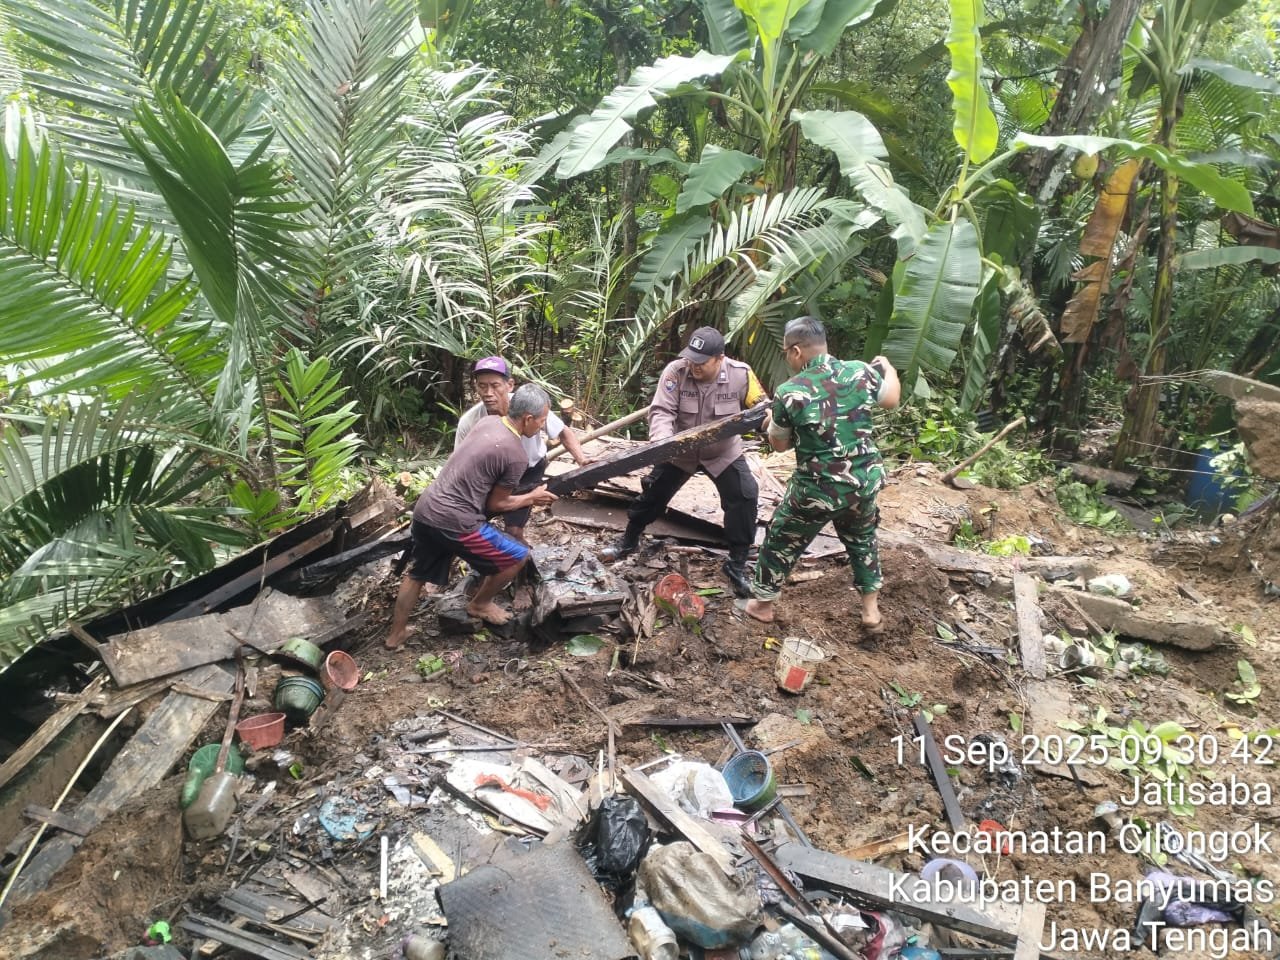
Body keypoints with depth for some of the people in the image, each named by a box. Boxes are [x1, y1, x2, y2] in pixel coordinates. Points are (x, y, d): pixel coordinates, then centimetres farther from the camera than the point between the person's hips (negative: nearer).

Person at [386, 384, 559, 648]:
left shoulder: (488, 421, 8)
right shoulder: (516, 456, -14)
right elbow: (496, 503, -4)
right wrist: (532, 498, 12)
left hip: (425, 510, 9)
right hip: (453, 522, -8)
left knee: (417, 574, 29)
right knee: (518, 556, 9)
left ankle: (396, 634, 43)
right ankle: (480, 604, 30)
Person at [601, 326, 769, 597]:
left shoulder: (740, 374, -22)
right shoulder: (675, 371, -24)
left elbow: (763, 406, -7)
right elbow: (662, 411, -27)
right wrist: (661, 439, -46)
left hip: (724, 453, 0)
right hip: (680, 451, 0)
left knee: (745, 498, -12)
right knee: (653, 492, 9)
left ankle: (737, 564, 4)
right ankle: (629, 541, 36)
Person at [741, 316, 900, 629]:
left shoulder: (788, 392, -17)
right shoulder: (861, 371, -7)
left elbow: (780, 444, -1)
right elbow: (891, 400, 14)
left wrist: (773, 421, 21)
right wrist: (888, 368, 33)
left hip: (817, 490, -4)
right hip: (864, 482, 4)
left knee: (781, 541, 18)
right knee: (862, 539, 29)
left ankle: (762, 604, 34)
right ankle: (871, 610, 37)